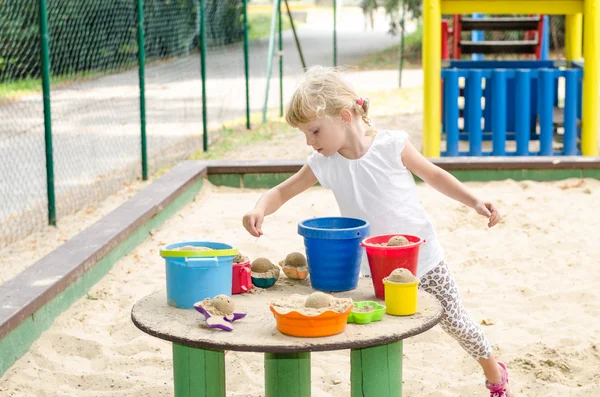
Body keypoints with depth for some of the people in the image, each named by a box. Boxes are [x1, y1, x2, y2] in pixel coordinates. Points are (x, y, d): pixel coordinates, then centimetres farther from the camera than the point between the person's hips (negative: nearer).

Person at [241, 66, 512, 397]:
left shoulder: (392, 145, -17)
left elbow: (433, 175, -3)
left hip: (423, 259, -2)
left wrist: (475, 202, -11)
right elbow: (282, 191, -2)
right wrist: (260, 209, -24)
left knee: (454, 320, 12)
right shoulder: (323, 164, -11)